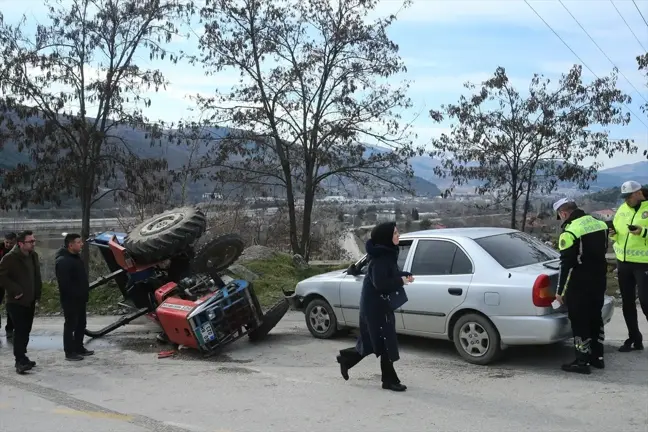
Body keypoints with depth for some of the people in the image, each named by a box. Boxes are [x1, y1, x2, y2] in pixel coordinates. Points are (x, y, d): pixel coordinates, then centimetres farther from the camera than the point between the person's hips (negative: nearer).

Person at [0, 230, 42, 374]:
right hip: (17, 301, -7)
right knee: (20, 331, -10)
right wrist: (15, 290, -19)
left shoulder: (33, 255, 9)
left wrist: (38, 292, 10)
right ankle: (20, 362, -9)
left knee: (25, 331, 13)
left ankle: (22, 358, 22)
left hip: (30, 300, 7)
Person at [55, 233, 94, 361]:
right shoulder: (63, 261, -21)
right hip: (70, 300, -10)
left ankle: (79, 348, 28)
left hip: (80, 299, 10)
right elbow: (64, 283, -26)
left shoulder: (75, 257, 12)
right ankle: (69, 352, 5)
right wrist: (74, 295, -22)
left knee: (81, 324, 17)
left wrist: (84, 293, 15)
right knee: (70, 325, -2)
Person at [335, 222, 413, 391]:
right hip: (375, 305, -10)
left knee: (373, 340, 16)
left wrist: (404, 275, 0)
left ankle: (346, 358, 30)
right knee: (386, 342, -2)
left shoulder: (388, 253, 8)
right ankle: (390, 380, 8)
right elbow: (380, 283, -27)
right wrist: (400, 281, -18)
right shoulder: (380, 258, -22)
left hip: (381, 304, 10)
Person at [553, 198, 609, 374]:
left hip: (580, 285, -8)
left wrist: (560, 291, -11)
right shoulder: (600, 224, 6)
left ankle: (582, 361, 6)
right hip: (599, 280, 8)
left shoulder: (570, 232, -19)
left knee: (579, 322, 1)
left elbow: (566, 264, -18)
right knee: (596, 318, 18)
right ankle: (597, 357, 27)